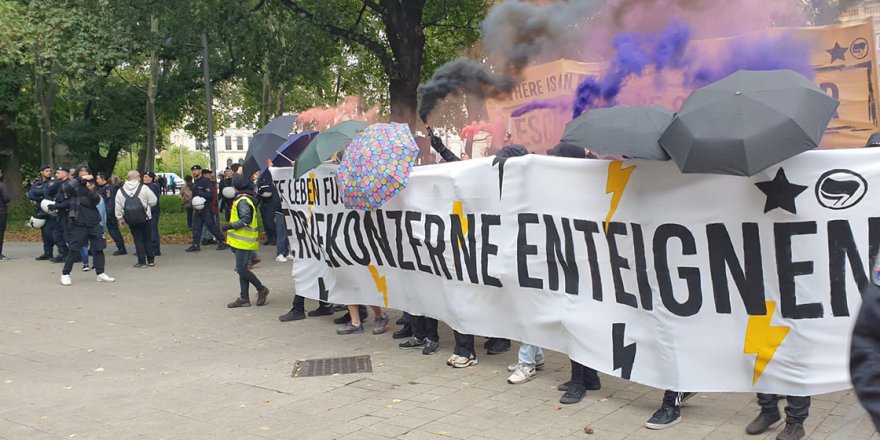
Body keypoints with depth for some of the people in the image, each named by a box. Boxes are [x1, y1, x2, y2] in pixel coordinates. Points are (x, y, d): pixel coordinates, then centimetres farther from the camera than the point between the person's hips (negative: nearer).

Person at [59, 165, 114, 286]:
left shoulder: (92, 185, 11)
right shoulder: (74, 186, 0)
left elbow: (96, 202, 1)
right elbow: (65, 187, -23)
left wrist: (92, 191, -17)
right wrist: (81, 179, -29)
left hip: (94, 222, 4)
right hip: (79, 222, -4)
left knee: (98, 248, 5)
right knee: (74, 249, -4)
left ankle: (100, 274, 13)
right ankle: (65, 274, 6)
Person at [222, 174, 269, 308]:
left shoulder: (243, 200, -16)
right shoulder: (247, 198, 16)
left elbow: (246, 219, -24)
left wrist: (231, 225, -20)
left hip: (244, 241, -10)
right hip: (243, 240, 10)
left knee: (241, 269, -7)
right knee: (242, 269, 11)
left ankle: (262, 289, 5)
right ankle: (244, 298, 14)